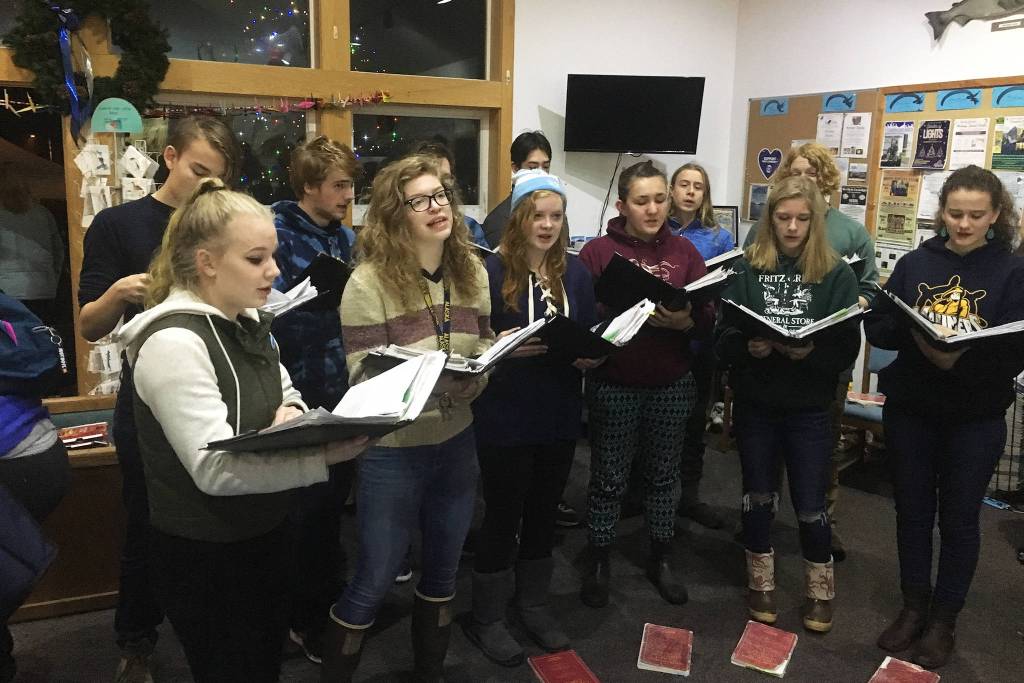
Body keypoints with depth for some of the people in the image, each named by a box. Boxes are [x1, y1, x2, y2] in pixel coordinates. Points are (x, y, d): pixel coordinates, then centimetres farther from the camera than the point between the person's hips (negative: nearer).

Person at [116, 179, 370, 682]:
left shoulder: (246, 322, 4)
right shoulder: (173, 342, -24)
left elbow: (282, 389, 14)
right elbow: (214, 468, -29)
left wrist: (290, 411, -9)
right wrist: (322, 455, -36)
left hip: (264, 535, 8)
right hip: (207, 558, -8)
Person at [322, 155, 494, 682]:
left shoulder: (471, 271, 2)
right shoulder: (369, 281, -16)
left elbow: (485, 348, 7)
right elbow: (365, 378, -17)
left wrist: (477, 376, -16)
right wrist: (435, 378, -32)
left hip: (457, 442, 6)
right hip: (393, 450, -5)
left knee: (443, 569, 21)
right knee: (375, 580, 7)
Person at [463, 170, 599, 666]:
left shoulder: (575, 272, 5)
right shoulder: (492, 270, -10)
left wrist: (590, 357, -11)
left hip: (560, 417, 5)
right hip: (505, 419, -5)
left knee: (544, 512, 18)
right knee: (503, 515, 7)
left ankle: (533, 604, 38)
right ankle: (486, 617, 27)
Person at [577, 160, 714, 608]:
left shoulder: (685, 252, 5)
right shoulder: (597, 252, -4)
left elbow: (708, 320, 0)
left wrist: (685, 322, -20)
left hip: (672, 385, 3)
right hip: (613, 385, -2)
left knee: (663, 475, 15)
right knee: (609, 479, 8)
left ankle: (661, 558, 33)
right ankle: (598, 562, 26)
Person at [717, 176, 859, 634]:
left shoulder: (837, 275, -2)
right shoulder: (747, 268, -1)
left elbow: (847, 349, -7)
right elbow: (722, 339, -5)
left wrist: (810, 352, -26)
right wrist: (749, 347, -25)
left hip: (808, 407, -1)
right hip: (754, 403, 1)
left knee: (809, 506, 6)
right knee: (759, 497, 14)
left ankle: (819, 591, 30)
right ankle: (761, 583, 33)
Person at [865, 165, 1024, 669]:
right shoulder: (915, 262, 2)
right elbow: (876, 326, -1)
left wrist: (960, 360, -28)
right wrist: (913, 333, -21)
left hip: (976, 419, -2)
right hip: (909, 410, 2)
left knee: (958, 519, 11)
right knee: (912, 511, 13)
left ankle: (944, 620, 28)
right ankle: (913, 607, 31)